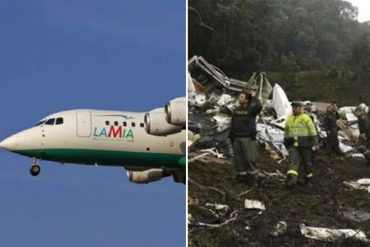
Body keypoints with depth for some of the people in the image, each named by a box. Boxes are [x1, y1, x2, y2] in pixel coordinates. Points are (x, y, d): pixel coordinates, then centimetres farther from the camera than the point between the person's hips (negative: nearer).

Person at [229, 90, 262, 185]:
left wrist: (253, 98, -11)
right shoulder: (236, 110, 10)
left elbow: (259, 106, -29)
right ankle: (241, 174, 17)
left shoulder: (251, 109, -6)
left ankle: (252, 175, 6)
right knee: (238, 158, 8)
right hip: (237, 138, 5)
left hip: (248, 138, -5)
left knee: (249, 158, -4)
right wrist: (231, 136, 12)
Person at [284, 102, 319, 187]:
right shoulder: (289, 119, 15)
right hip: (293, 145, 3)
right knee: (293, 160, -14)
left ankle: (308, 179, 24)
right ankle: (292, 178, -27)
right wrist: (286, 144, 26)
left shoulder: (306, 118, -2)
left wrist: (316, 143, -12)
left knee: (307, 162, 7)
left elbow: (313, 131, -5)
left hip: (305, 144, -3)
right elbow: (286, 133, 25)